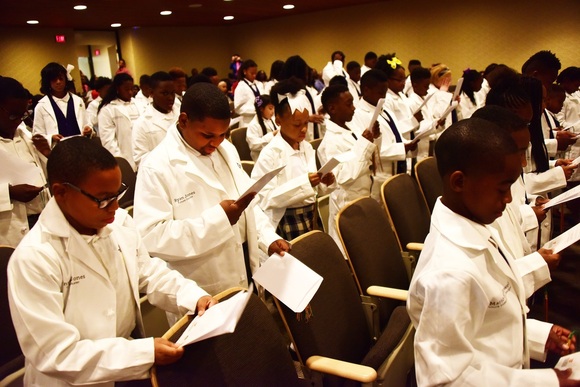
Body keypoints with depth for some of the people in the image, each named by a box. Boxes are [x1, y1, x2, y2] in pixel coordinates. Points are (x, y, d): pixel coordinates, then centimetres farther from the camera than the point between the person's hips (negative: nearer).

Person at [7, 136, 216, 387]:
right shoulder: (33, 258, -21)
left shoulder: (120, 222, -5)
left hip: (132, 360, 5)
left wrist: (194, 297, -7)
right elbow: (56, 354, -20)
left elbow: (148, 272, 9)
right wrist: (145, 353, -24)